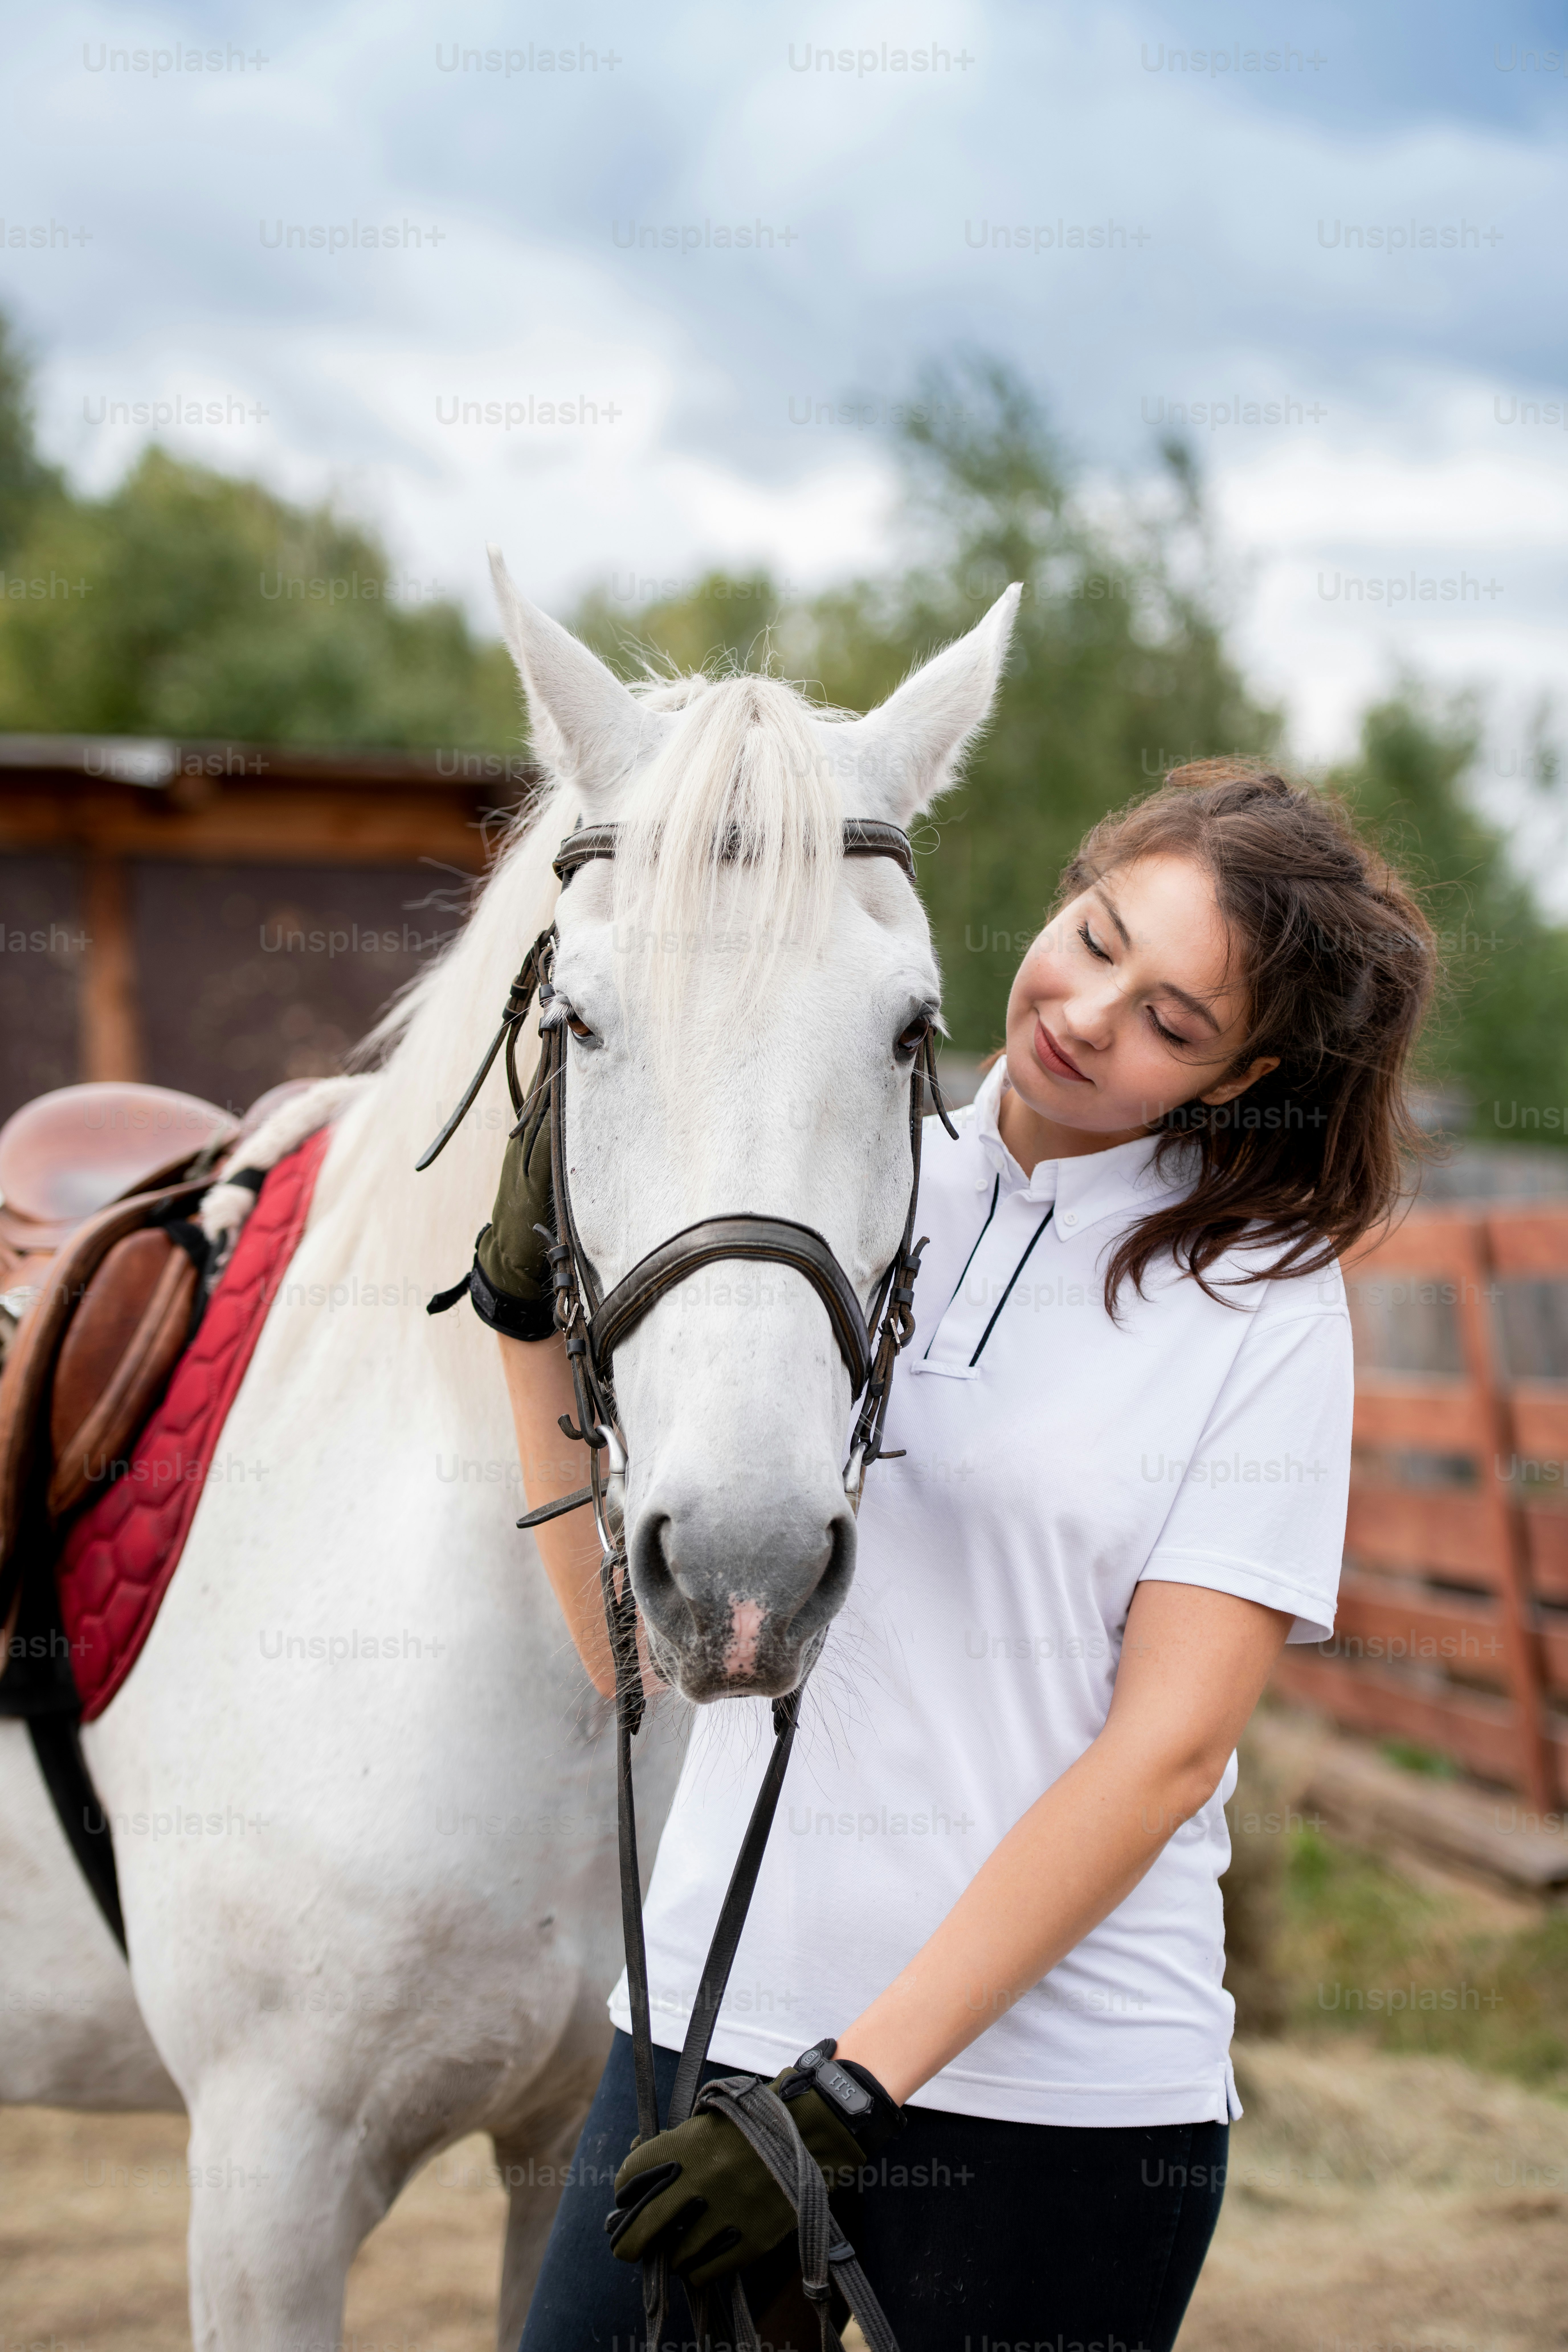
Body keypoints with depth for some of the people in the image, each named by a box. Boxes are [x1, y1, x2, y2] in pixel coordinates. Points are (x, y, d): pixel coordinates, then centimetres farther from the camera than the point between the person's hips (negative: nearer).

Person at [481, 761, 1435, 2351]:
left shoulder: (1262, 1299, -3)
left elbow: (1166, 1753, -10)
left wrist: (848, 2092, -16)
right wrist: (534, 1321, -9)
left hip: (1064, 2091, -2)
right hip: (715, 2021, 2)